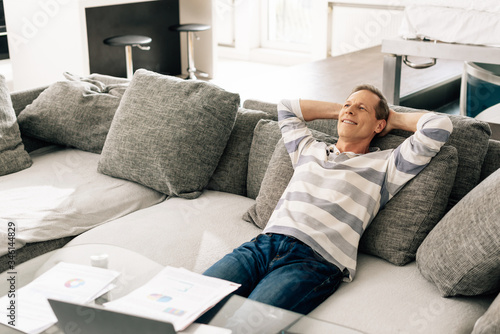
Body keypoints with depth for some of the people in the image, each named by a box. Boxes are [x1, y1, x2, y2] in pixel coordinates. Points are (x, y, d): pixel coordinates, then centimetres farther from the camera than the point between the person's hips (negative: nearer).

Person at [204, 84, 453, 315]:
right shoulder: (308, 150, 31)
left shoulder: (383, 165, 16)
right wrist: (339, 109, 44)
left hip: (315, 259, -4)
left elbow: (439, 125, 8)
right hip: (264, 244, 5)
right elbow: (286, 107, 47)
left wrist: (396, 119, 25)